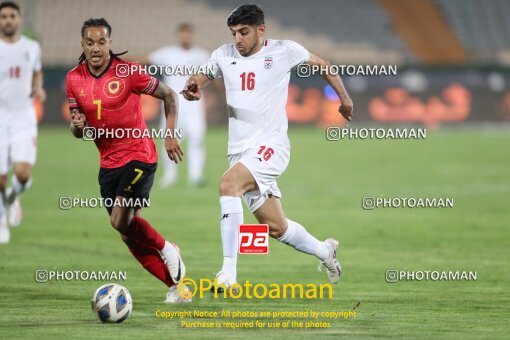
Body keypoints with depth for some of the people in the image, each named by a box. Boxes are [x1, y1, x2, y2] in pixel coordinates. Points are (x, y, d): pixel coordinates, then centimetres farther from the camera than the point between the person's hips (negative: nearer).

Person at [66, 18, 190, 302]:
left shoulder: (128, 72, -13)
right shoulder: (74, 79, 1)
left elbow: (169, 95, -2)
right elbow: (77, 128, 10)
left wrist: (171, 135, -10)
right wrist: (77, 126, -14)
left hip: (138, 155, -6)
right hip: (108, 162, 6)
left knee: (121, 222, -20)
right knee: (129, 234, 6)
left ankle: (166, 249, 8)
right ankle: (176, 284, 17)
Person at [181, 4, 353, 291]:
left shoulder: (284, 51, -2)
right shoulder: (224, 56, 7)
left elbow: (320, 64, 14)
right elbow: (202, 79, 18)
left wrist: (345, 98, 19)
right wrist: (193, 88, -7)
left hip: (271, 145, -5)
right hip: (239, 149, 5)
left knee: (228, 184, -31)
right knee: (276, 227, 9)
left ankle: (229, 274, -34)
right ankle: (325, 251, 39)